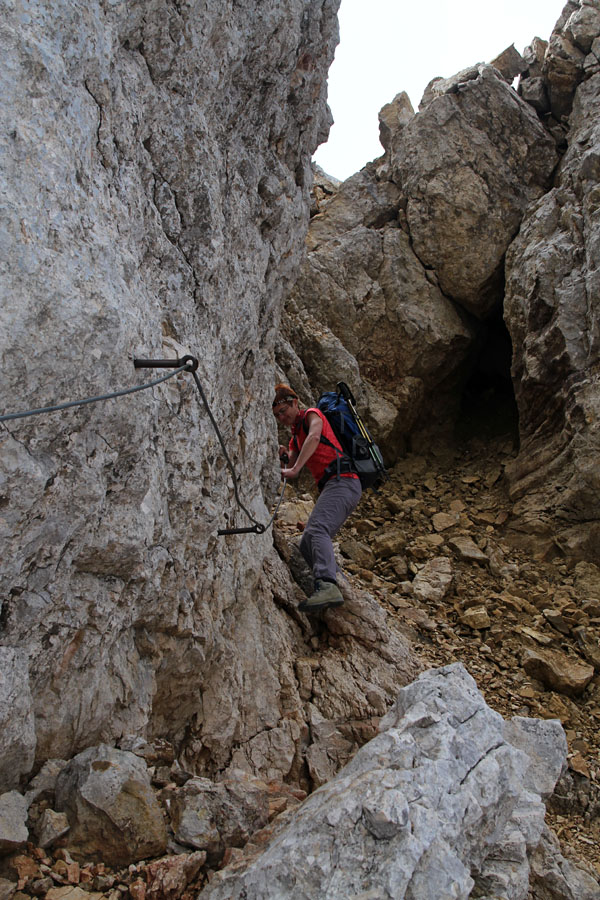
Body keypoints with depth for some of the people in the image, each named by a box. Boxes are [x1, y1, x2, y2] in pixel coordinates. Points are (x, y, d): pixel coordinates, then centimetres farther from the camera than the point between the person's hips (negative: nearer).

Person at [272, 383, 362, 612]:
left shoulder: (311, 415, 7)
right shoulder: (295, 437, 30)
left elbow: (314, 437, -16)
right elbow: (288, 471, 19)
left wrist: (295, 468, -26)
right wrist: (284, 458, -2)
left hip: (342, 480, -10)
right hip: (331, 486, 10)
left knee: (316, 529, -31)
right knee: (307, 544, 6)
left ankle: (327, 586, -47)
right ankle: (333, 583, 1)